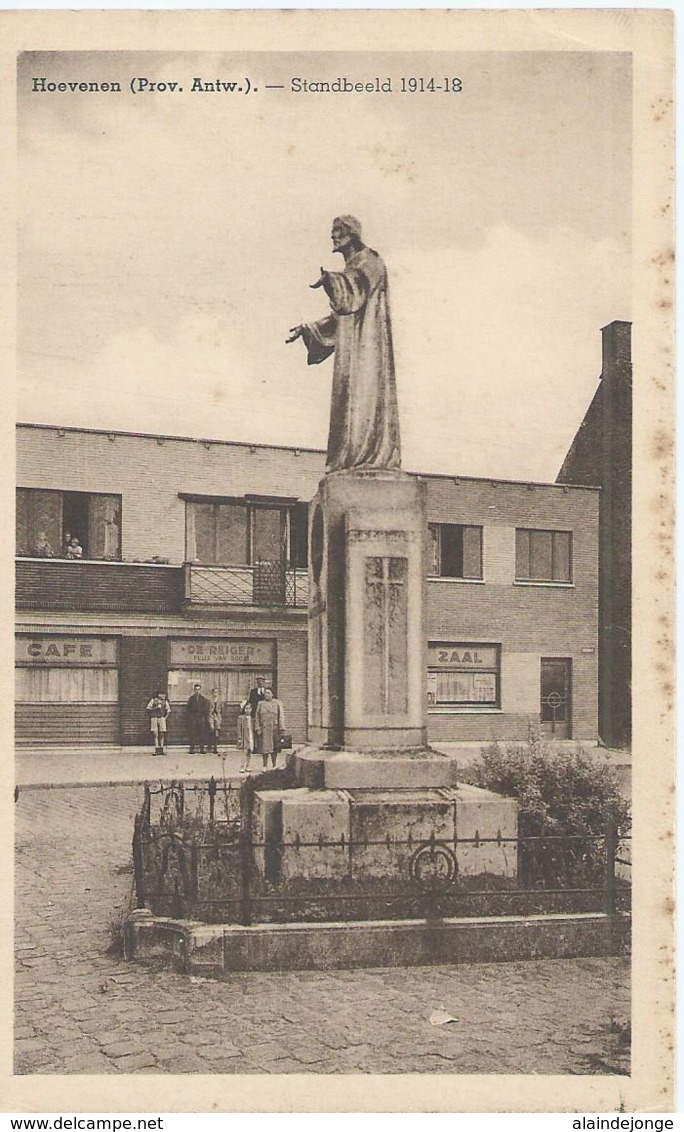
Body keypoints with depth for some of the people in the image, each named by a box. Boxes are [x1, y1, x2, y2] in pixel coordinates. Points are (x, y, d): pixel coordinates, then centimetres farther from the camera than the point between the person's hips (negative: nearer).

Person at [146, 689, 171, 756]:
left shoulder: (165, 701, 9)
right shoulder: (153, 700, 3)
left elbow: (168, 711, 14)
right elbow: (148, 709, 0)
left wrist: (165, 718, 2)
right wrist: (156, 708, -12)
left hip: (162, 718, 2)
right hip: (154, 718, -2)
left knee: (162, 734, -2)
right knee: (155, 734, -5)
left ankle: (161, 749, 1)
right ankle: (157, 749, -4)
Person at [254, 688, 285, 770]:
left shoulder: (277, 703, 4)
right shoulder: (261, 704, 8)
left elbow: (281, 716, 0)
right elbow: (257, 717, 7)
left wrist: (281, 728, -8)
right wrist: (257, 728, -3)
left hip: (274, 729, -1)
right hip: (264, 729, 1)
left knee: (274, 748, 4)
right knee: (264, 747, 0)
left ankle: (274, 766, 14)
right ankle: (265, 766, 7)